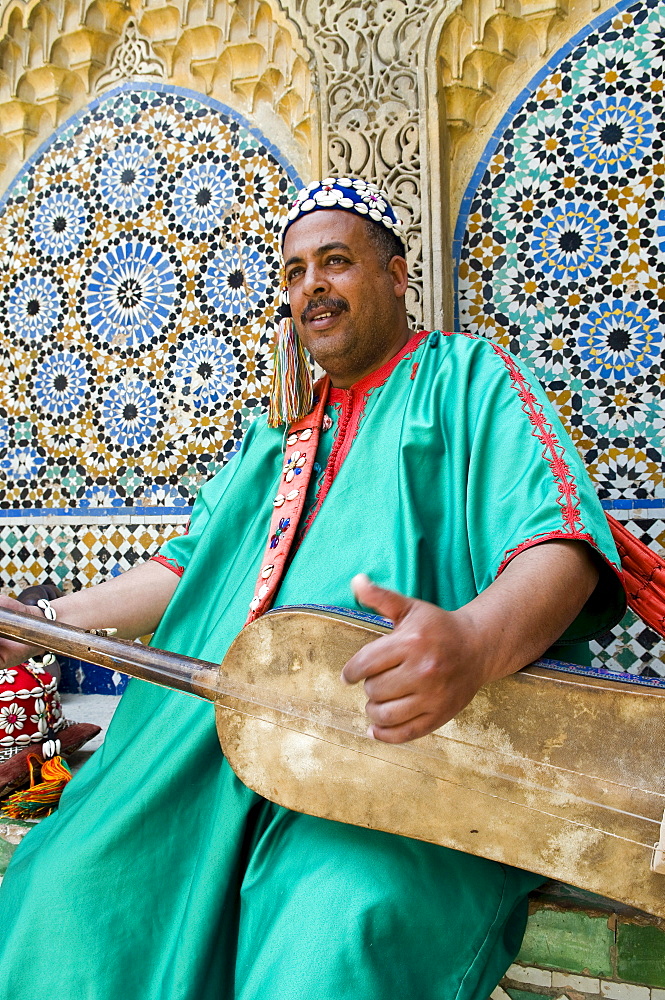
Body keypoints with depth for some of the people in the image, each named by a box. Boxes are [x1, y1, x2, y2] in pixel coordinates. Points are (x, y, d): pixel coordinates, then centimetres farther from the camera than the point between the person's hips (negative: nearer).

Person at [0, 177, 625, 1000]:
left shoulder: (466, 376, 6)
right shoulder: (282, 429, 24)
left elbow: (562, 540, -9)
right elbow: (193, 565, 20)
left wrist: (477, 637, -32)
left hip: (406, 728, -5)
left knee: (334, 934, -31)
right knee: (71, 884, -11)